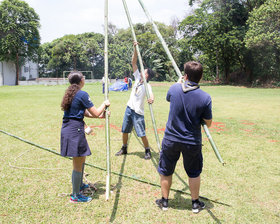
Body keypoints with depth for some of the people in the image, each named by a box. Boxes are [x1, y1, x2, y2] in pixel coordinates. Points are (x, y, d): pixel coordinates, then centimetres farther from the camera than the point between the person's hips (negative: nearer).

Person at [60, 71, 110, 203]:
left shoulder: (70, 93, 15)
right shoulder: (82, 94, -13)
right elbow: (95, 113, -12)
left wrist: (101, 115, 15)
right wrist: (105, 104, 5)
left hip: (67, 128, 10)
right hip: (75, 129, -9)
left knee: (81, 158, 25)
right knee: (78, 164, 1)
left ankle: (79, 185, 42)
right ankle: (75, 196, 12)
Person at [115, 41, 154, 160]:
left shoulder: (147, 85, -13)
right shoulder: (138, 78, 3)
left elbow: (151, 93, -34)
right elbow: (134, 62, 2)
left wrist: (151, 99, -57)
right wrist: (135, 49, -6)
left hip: (138, 112, -7)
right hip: (129, 108, 7)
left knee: (142, 134, -5)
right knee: (125, 131, 15)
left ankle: (147, 151, 13)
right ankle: (124, 149, 32)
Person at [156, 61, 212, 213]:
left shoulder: (174, 88, -10)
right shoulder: (205, 98, -15)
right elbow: (208, 123, -6)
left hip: (171, 139, 1)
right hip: (192, 142, 0)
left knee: (166, 171, 18)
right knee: (194, 173, 19)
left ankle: (164, 201, 31)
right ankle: (195, 203, 32)